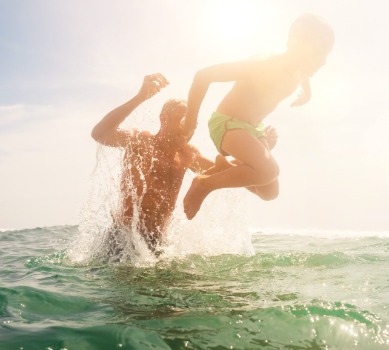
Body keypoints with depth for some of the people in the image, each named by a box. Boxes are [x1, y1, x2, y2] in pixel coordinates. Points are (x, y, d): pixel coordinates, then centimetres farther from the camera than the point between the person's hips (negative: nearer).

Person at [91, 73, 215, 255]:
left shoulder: (187, 155, 7)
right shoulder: (140, 141, -10)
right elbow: (99, 133, -29)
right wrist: (140, 97, -39)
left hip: (156, 241, 6)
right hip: (125, 237, -5)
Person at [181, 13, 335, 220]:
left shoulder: (298, 73, -5)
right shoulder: (262, 67, -29)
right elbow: (203, 75, -27)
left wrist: (306, 88, 6)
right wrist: (190, 120, -22)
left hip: (253, 128, 8)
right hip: (227, 123, -8)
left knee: (269, 192, 8)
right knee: (269, 170, -32)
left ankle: (225, 171, 30)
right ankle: (204, 184, -15)